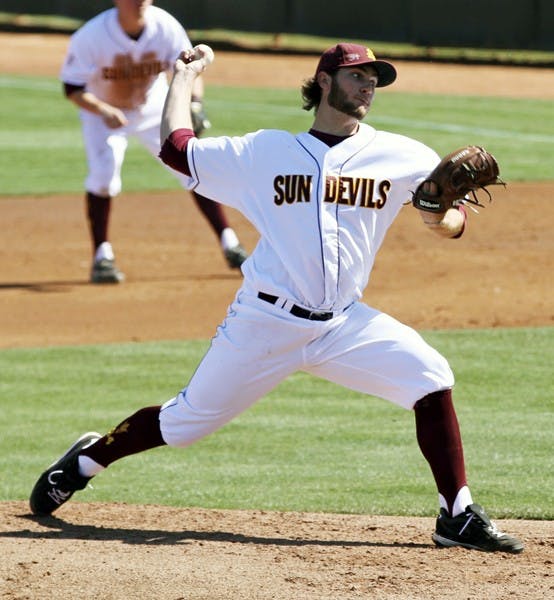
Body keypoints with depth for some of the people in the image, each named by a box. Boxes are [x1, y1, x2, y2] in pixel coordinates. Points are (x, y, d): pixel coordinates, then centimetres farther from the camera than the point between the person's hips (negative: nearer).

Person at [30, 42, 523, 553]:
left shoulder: (400, 156, 4)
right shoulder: (265, 151, 2)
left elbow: (454, 218, 3)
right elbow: (176, 147, 1)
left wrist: (445, 219, -21)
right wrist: (185, 78, 13)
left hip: (345, 324, 2)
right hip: (265, 321, -2)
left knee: (430, 378, -17)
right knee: (187, 419, 5)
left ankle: (458, 517, -8)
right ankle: (87, 461, 31)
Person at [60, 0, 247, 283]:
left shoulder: (166, 28, -23)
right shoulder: (92, 36, -29)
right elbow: (73, 88, -23)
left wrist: (194, 104, -37)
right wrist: (103, 111, -41)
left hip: (154, 110, 2)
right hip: (102, 112, -2)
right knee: (104, 175, -23)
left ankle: (231, 247, 3)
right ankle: (102, 257, -8)